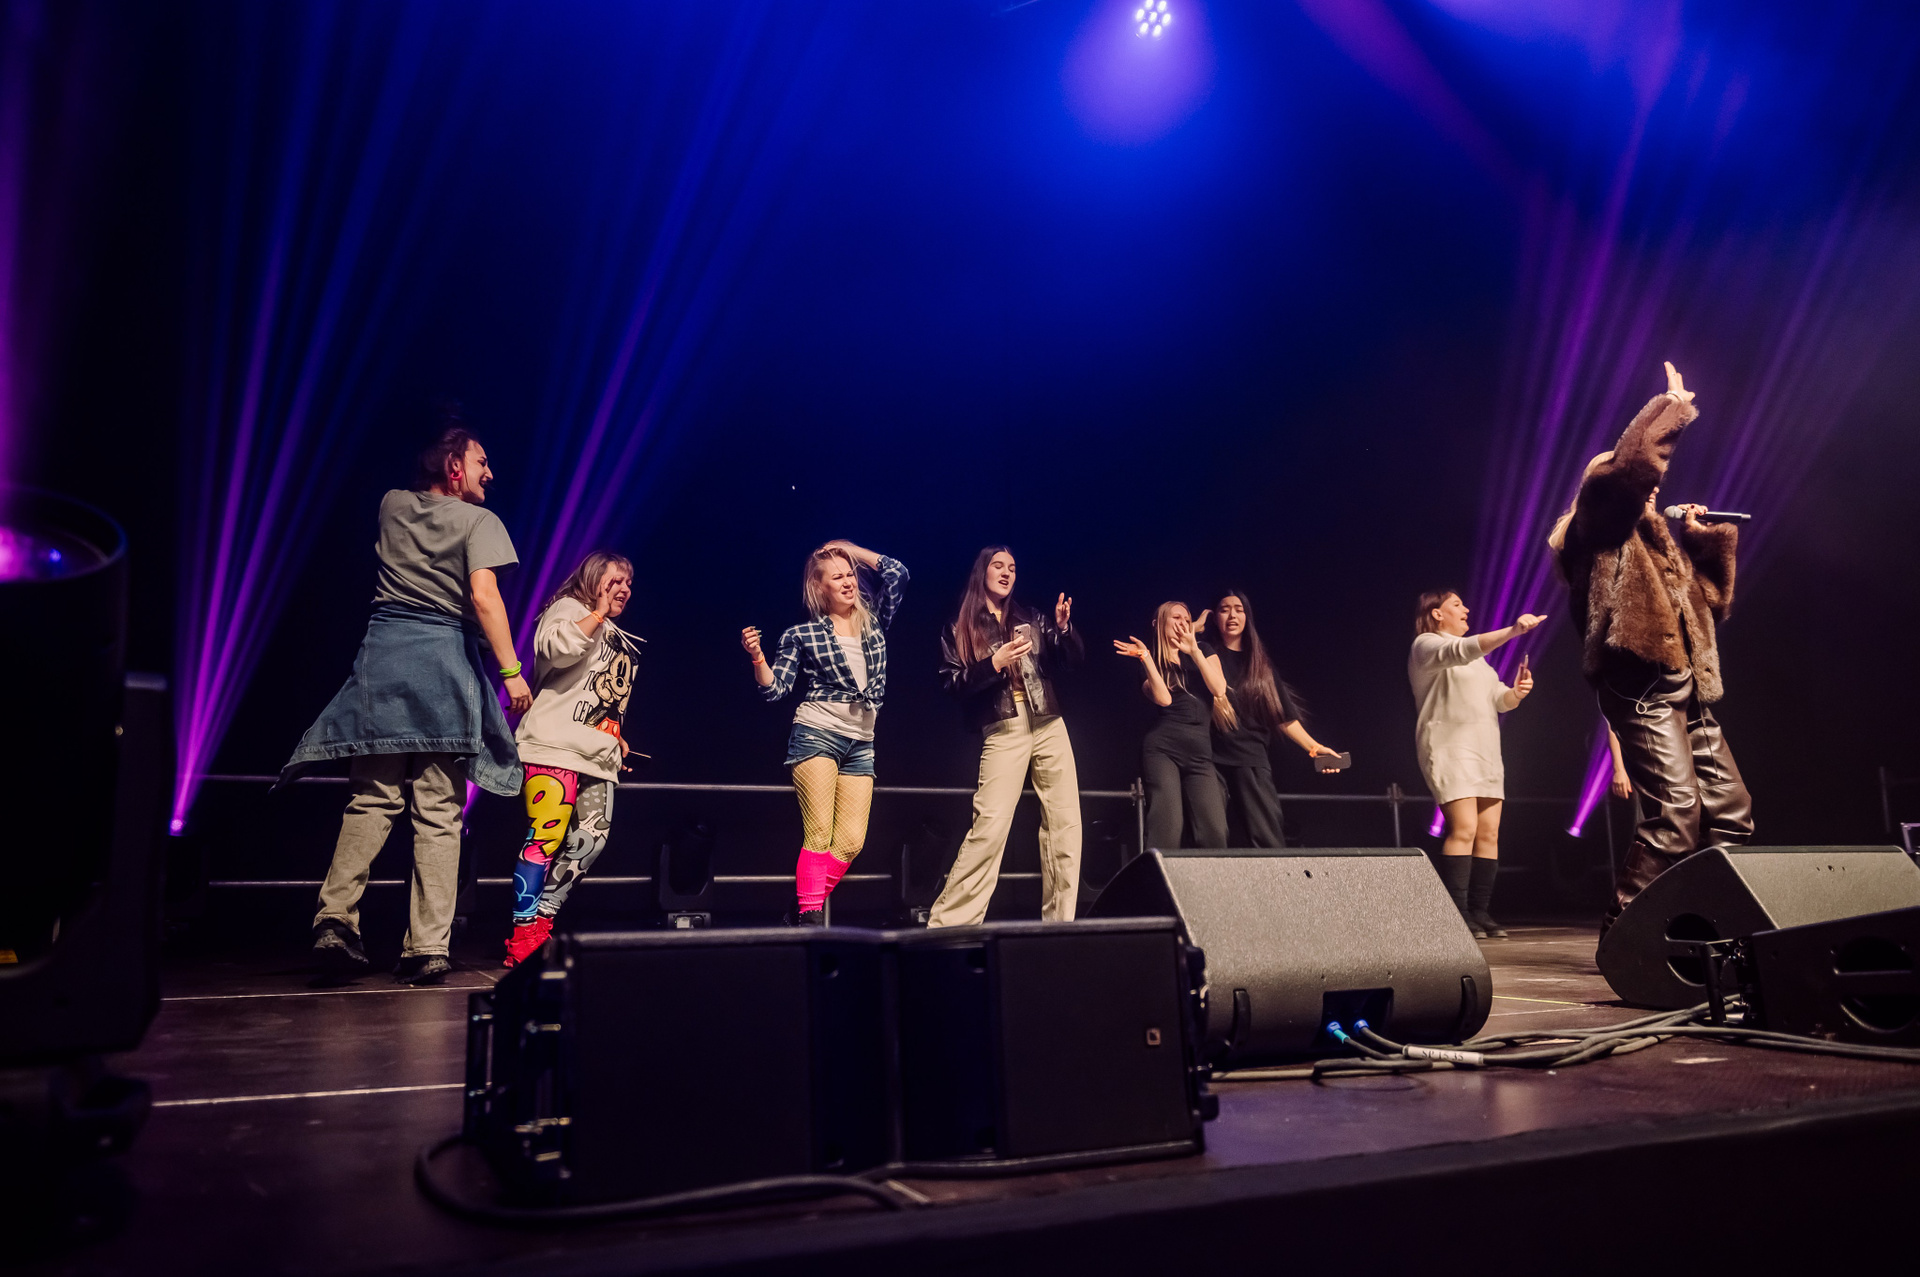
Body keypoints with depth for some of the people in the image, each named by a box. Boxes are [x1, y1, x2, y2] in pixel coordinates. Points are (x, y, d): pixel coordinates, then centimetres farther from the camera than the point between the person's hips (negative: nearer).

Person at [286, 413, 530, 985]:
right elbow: (484, 597, -12)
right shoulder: (480, 521, 1)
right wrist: (512, 671, -12)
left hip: (384, 649, 4)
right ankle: (428, 947, -3)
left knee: (372, 799, 7)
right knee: (438, 812, -2)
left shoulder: (392, 505, 16)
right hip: (445, 659, -4)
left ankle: (335, 917, -10)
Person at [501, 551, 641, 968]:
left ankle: (542, 920, 10)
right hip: (556, 746, -9)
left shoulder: (619, 639, 27)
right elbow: (557, 648, -21)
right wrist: (598, 613, -11)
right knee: (546, 836, -14)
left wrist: (617, 736, 22)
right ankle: (523, 935, -10)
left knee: (590, 840, 2)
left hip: (597, 755, 9)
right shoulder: (569, 610, 3)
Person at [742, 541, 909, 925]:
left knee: (851, 841, -4)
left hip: (860, 744, 4)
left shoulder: (873, 621, 14)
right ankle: (809, 915, -7)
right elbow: (775, 689, 2)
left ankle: (810, 908, 7)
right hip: (815, 735, -4)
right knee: (819, 834, -12)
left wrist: (852, 550, 11)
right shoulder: (802, 635, 4)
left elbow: (897, 573, 6)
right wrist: (757, 657, -16)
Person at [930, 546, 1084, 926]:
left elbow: (1074, 658, 10)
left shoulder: (1032, 619, 15)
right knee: (990, 828, -14)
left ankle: (1059, 921, 10)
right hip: (1003, 731, -4)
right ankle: (948, 924, -8)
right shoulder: (959, 629, 7)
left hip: (1049, 726, 4)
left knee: (1065, 824, 1)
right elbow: (953, 685, -2)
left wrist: (1063, 628, -9)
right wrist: (995, 663, -14)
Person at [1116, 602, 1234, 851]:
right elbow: (1163, 699, -8)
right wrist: (1146, 657, -9)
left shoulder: (1203, 653, 19)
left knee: (1215, 833, -12)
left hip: (1200, 750, 3)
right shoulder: (1151, 663, 12)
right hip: (1162, 748, -3)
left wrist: (1194, 650, -4)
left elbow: (1219, 689, 1)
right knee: (1166, 830, -17)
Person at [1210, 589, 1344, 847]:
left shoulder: (1260, 664, 19)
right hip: (1213, 759, -2)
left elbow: (1283, 716, 17)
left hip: (1253, 761, 2)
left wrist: (1314, 747, 8)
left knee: (1268, 840, -8)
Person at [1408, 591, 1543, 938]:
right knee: (1464, 828, -18)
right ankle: (1457, 915, -18)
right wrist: (1512, 631, -29)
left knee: (1489, 833, -1)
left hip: (1485, 751, 8)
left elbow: (1499, 699, 19)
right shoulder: (1426, 645, 1)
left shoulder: (1476, 658, 28)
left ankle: (1481, 913, 1)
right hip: (1450, 749, -8)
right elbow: (1461, 651, -21)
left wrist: (1516, 692, -4)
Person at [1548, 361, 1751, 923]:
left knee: (1730, 808, 5)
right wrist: (1672, 405, 0)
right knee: (1677, 811, -19)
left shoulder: (1657, 542, 28)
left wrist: (1704, 536, 22)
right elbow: (1634, 459, -15)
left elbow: (1715, 601, 30)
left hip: (1686, 691, 9)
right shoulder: (1600, 530, 3)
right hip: (1642, 687, -9)